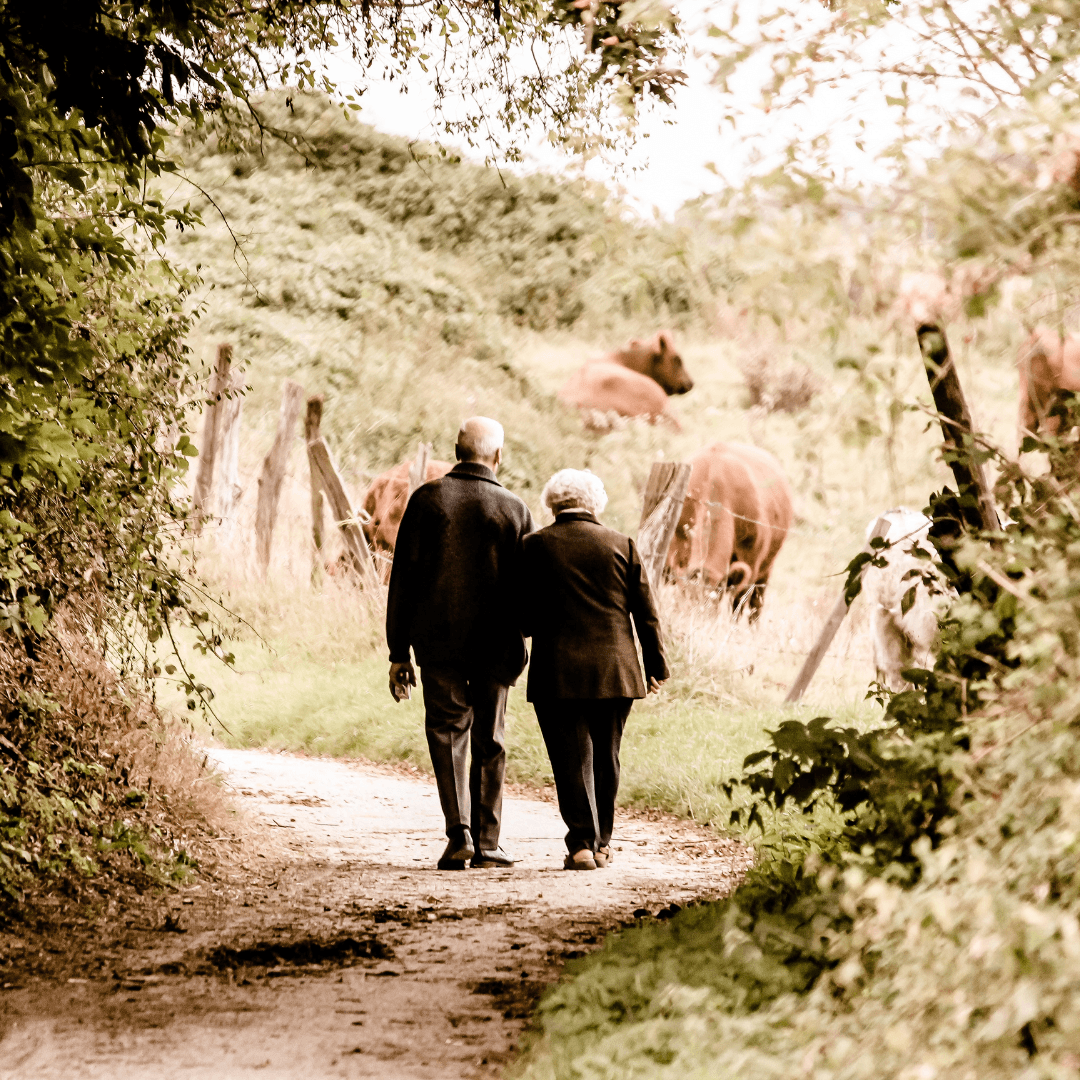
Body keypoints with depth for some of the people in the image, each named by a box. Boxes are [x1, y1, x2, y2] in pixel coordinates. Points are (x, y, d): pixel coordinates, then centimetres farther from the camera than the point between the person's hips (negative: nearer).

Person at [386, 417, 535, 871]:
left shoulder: (427, 498, -2)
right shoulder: (514, 509, -2)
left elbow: (403, 579, -3)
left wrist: (398, 651, 1)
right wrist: (517, 643, 13)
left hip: (437, 642, 0)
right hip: (495, 646, 0)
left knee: (447, 733, 9)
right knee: (489, 742, 11)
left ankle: (459, 833, -6)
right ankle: (486, 842, 11)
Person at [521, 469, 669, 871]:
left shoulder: (534, 547, -2)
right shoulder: (622, 545, 3)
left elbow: (523, 616, -3)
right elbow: (646, 613, 5)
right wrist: (656, 666, 12)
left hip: (557, 672, -2)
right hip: (615, 671, 2)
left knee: (572, 758, 1)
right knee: (605, 757, 15)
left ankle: (582, 844, -8)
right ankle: (601, 842, 22)